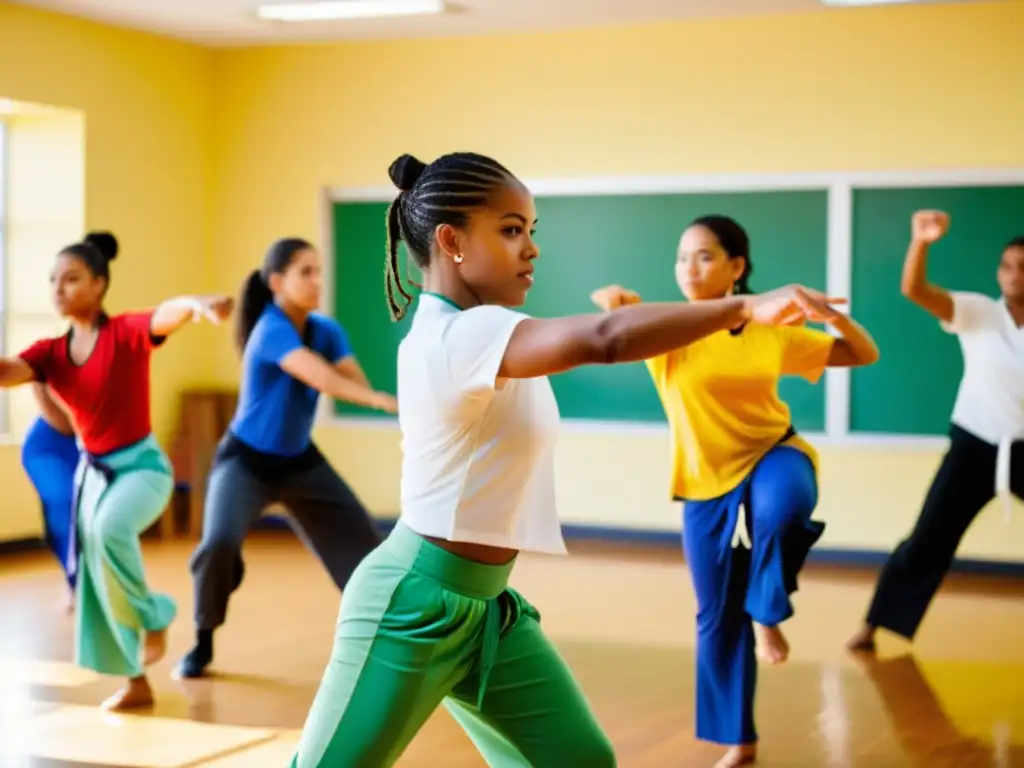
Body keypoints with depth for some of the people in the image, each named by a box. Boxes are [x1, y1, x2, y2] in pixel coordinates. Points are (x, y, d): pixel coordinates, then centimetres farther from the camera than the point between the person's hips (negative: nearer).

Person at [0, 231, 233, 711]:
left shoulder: (127, 333, -14)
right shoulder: (50, 352, 0)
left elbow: (169, 314, -36)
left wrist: (198, 303, -59)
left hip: (142, 466, -7)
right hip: (93, 471, 7)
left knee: (108, 530, -35)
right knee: (95, 578, 9)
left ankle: (153, 618, -8)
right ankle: (137, 684, 25)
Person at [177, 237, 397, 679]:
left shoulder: (326, 332, -6)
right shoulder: (272, 330, -27)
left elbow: (359, 385, -20)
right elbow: (325, 381, -42)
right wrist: (386, 401, -53)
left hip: (300, 461, 7)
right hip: (246, 460, -6)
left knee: (360, 538, 2)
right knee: (220, 542, -26)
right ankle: (203, 645, -3)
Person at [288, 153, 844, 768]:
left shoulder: (479, 332, 10)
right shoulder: (459, 335, -24)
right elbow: (599, 341, -38)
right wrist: (743, 308, -41)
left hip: (490, 610, 10)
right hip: (413, 608, -9)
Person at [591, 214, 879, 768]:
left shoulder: (771, 330, -4)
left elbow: (864, 355, 4)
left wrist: (835, 316, -16)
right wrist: (614, 298, -48)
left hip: (772, 455, -1)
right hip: (707, 484, 1)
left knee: (782, 505, -39)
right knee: (717, 615, 7)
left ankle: (767, 615, -12)